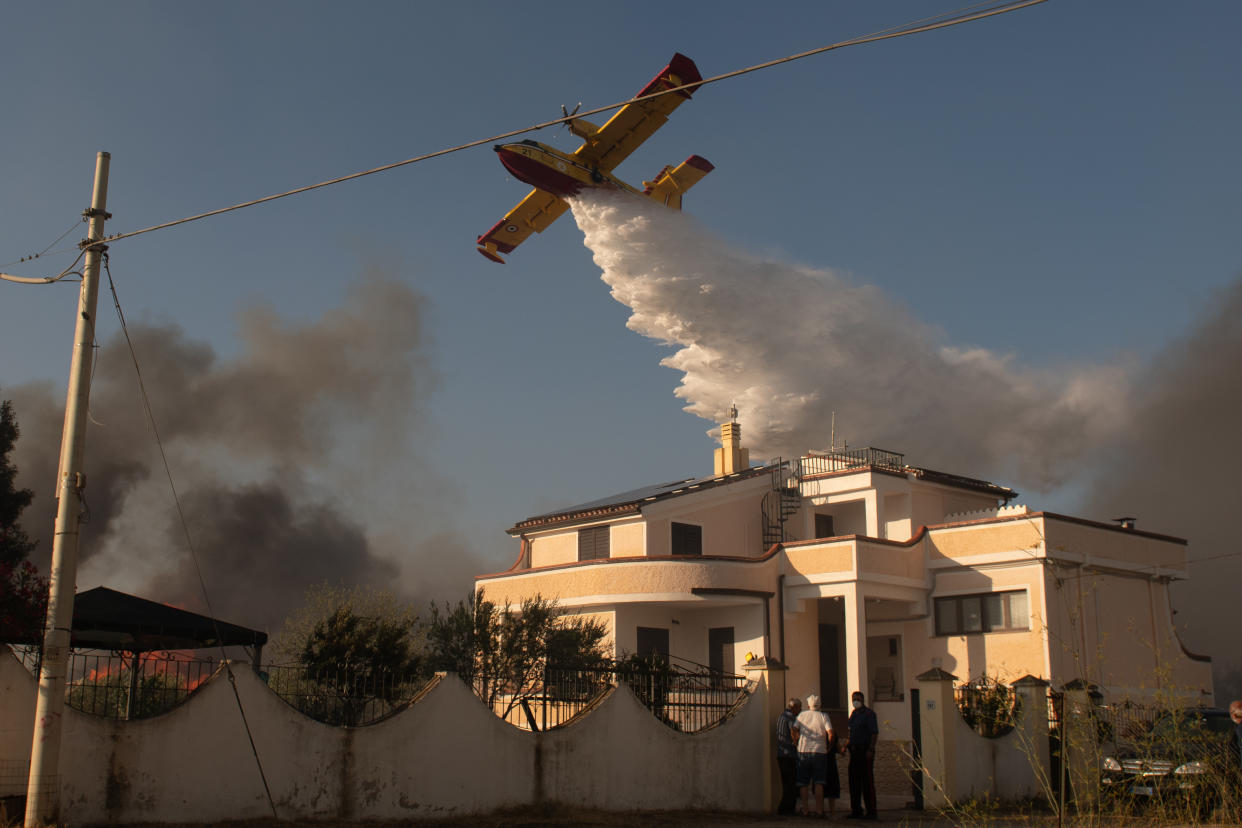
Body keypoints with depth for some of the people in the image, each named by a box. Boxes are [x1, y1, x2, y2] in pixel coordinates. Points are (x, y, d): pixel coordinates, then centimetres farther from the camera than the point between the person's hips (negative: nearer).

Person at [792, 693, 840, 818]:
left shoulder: (802, 715, 6)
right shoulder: (823, 716, 0)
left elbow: (794, 730, -3)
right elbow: (830, 733, -11)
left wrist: (797, 739, 13)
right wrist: (828, 746, 3)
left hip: (803, 751, 2)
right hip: (819, 752, -2)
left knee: (804, 784, 8)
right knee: (819, 783, 1)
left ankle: (805, 809, 6)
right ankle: (819, 810, -4)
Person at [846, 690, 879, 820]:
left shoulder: (869, 713, -7)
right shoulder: (853, 714, 18)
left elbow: (875, 733, -13)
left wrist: (870, 749, -21)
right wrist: (847, 746, 15)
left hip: (865, 751, -8)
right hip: (854, 751, 8)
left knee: (867, 782, -7)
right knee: (854, 781, 9)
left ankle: (871, 812, -4)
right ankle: (856, 811, 15)